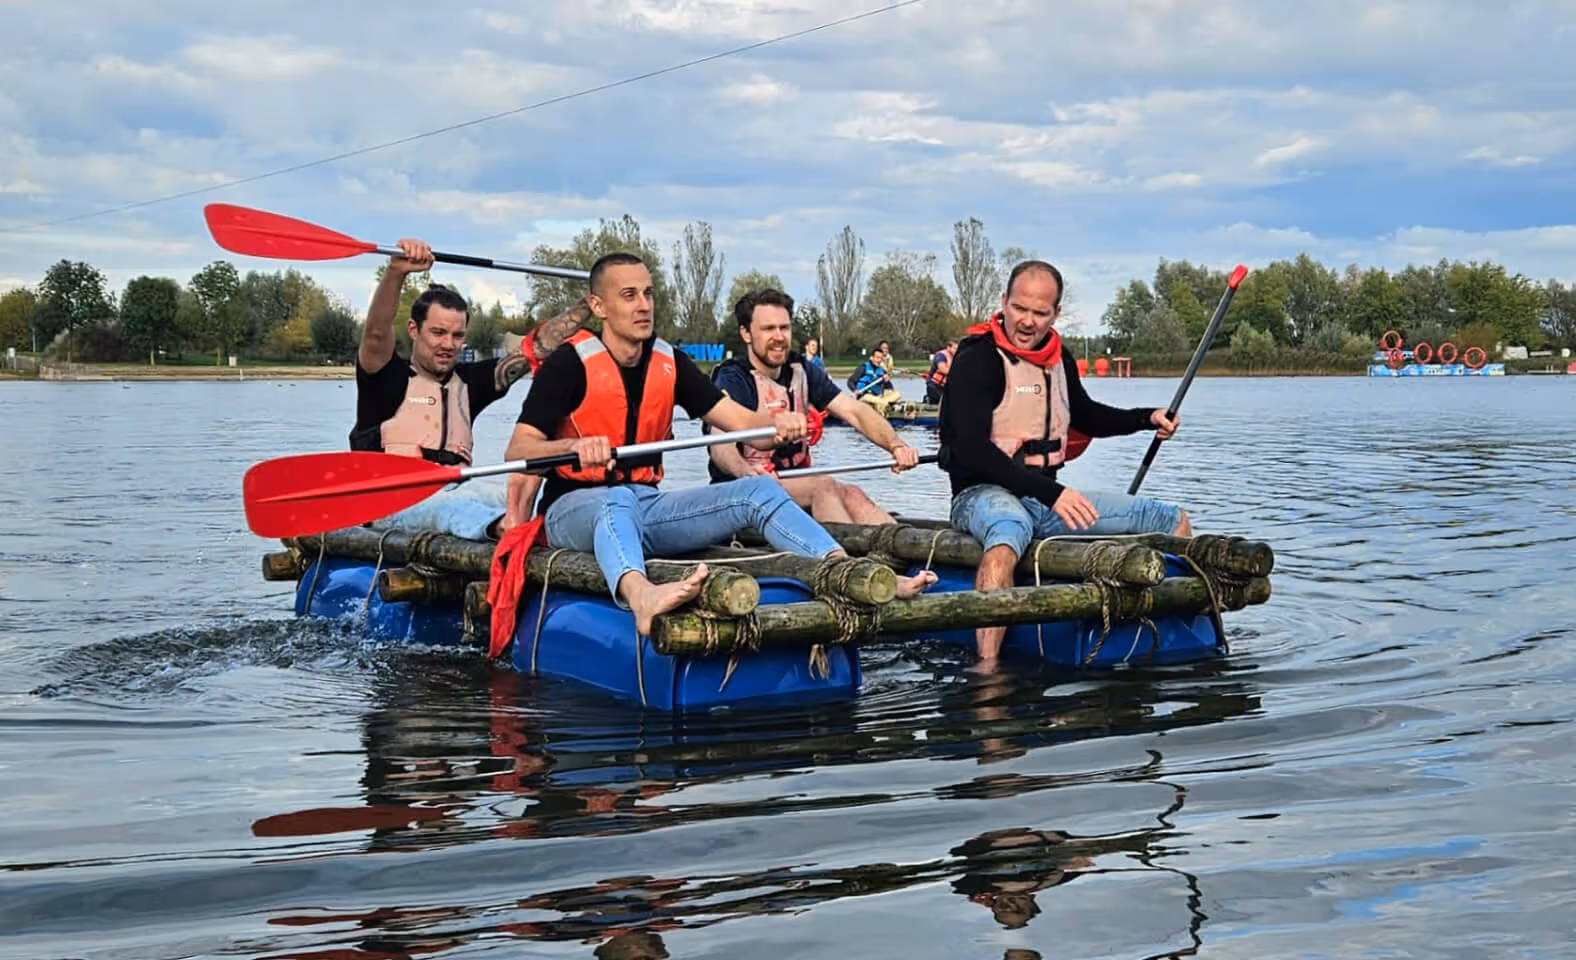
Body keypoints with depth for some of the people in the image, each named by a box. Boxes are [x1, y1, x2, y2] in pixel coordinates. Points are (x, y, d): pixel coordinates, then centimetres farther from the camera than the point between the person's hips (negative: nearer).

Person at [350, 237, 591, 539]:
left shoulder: (467, 381, 23)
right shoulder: (390, 378, 7)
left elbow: (537, 347, 17)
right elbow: (376, 332, -14)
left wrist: (588, 304, 8)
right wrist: (396, 272, -32)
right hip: (395, 501, -6)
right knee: (448, 506, -41)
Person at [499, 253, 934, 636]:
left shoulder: (669, 362, 8)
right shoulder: (569, 364, -8)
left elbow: (741, 422, 3)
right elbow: (518, 451, -18)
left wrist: (778, 425, -20)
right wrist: (574, 446, -38)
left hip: (646, 506, 6)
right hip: (574, 509, -6)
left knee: (759, 491, -13)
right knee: (616, 502, -42)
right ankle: (640, 596, -76)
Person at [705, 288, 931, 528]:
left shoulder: (802, 371, 11)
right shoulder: (732, 379, -10)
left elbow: (854, 412, 0)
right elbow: (721, 446, -27)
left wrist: (895, 445, -20)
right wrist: (745, 471, -51)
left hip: (795, 485, 6)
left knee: (852, 495, -22)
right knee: (823, 485, -29)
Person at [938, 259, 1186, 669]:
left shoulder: (1059, 358, 11)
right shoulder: (976, 360, -13)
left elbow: (1084, 416, 32)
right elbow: (973, 452, -22)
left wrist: (1147, 419, 16)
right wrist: (1051, 493, -29)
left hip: (1047, 496, 8)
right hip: (983, 494, -8)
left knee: (1173, 522, 7)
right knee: (1010, 529, -46)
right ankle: (987, 668, -51)